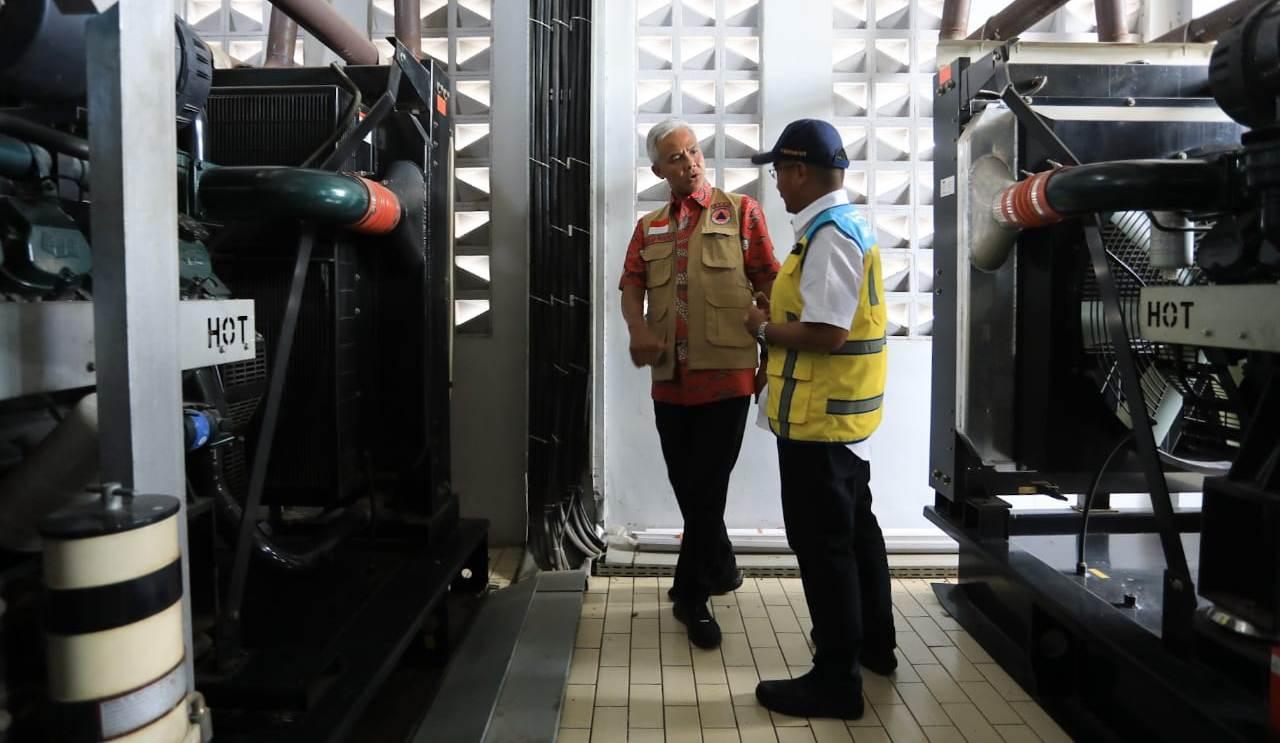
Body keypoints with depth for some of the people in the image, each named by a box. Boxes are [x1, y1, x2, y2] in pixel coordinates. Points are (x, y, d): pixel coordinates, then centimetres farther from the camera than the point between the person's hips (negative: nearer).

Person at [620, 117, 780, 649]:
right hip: (670, 376, 5)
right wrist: (637, 330, -14)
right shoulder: (649, 227, 15)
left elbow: (769, 285, 2)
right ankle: (721, 569, 36)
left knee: (706, 489, -2)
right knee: (687, 487, 14)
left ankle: (692, 595, 13)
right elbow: (631, 285, 7)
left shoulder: (740, 211, 4)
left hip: (726, 372, -4)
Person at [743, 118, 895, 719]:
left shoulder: (828, 235, -20)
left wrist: (765, 330, -12)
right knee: (854, 528, 21)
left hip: (817, 419, -11)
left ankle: (836, 680, 12)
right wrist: (782, 310, 9)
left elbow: (825, 334, -26)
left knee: (822, 542, 0)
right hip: (845, 413, 11)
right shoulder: (850, 224, 13)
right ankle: (873, 644, 38)